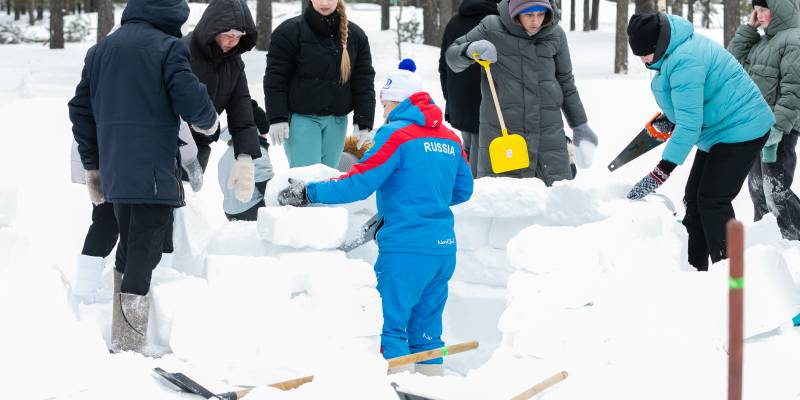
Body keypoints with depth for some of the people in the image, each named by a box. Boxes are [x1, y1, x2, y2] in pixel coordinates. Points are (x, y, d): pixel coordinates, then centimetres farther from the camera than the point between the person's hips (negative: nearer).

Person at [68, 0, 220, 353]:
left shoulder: (100, 50, 14)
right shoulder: (168, 47, -7)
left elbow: (81, 110, 16)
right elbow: (189, 99, -16)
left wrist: (92, 165, 22)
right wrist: (208, 121, 7)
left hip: (114, 170, 7)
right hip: (154, 170, -7)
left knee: (128, 248, 19)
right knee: (145, 251, -5)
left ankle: (121, 337, 23)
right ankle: (129, 345, -10)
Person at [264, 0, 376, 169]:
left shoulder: (355, 35, 6)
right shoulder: (289, 31, -5)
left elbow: (364, 81, 8)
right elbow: (275, 77, -5)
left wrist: (363, 123, 1)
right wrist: (277, 119, -12)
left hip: (336, 120, 4)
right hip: (301, 118, -4)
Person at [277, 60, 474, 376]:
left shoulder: (397, 134, -9)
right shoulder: (449, 138, 11)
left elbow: (359, 183, -14)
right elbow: (463, 190, 20)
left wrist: (308, 193, -7)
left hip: (406, 248, -7)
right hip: (444, 247, 7)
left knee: (391, 322, -1)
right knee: (427, 326, 15)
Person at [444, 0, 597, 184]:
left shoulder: (555, 34, 5)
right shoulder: (492, 29, -2)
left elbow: (566, 83, 16)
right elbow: (452, 57, 4)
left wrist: (580, 125, 19)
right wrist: (471, 50, -18)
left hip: (548, 132, 2)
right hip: (500, 132, -2)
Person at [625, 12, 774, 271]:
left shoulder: (684, 62, -29)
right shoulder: (675, 51, 3)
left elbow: (689, 123, -30)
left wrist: (665, 167, -30)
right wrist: (669, 117, 22)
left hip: (740, 130, -11)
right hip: (717, 132, 11)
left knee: (713, 201, -14)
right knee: (694, 199, 11)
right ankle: (695, 268, 16)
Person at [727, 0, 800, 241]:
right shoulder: (765, 40, 16)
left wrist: (778, 127, -27)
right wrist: (748, 29, 6)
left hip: (780, 130, -10)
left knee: (776, 190, -14)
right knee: (757, 185, 19)